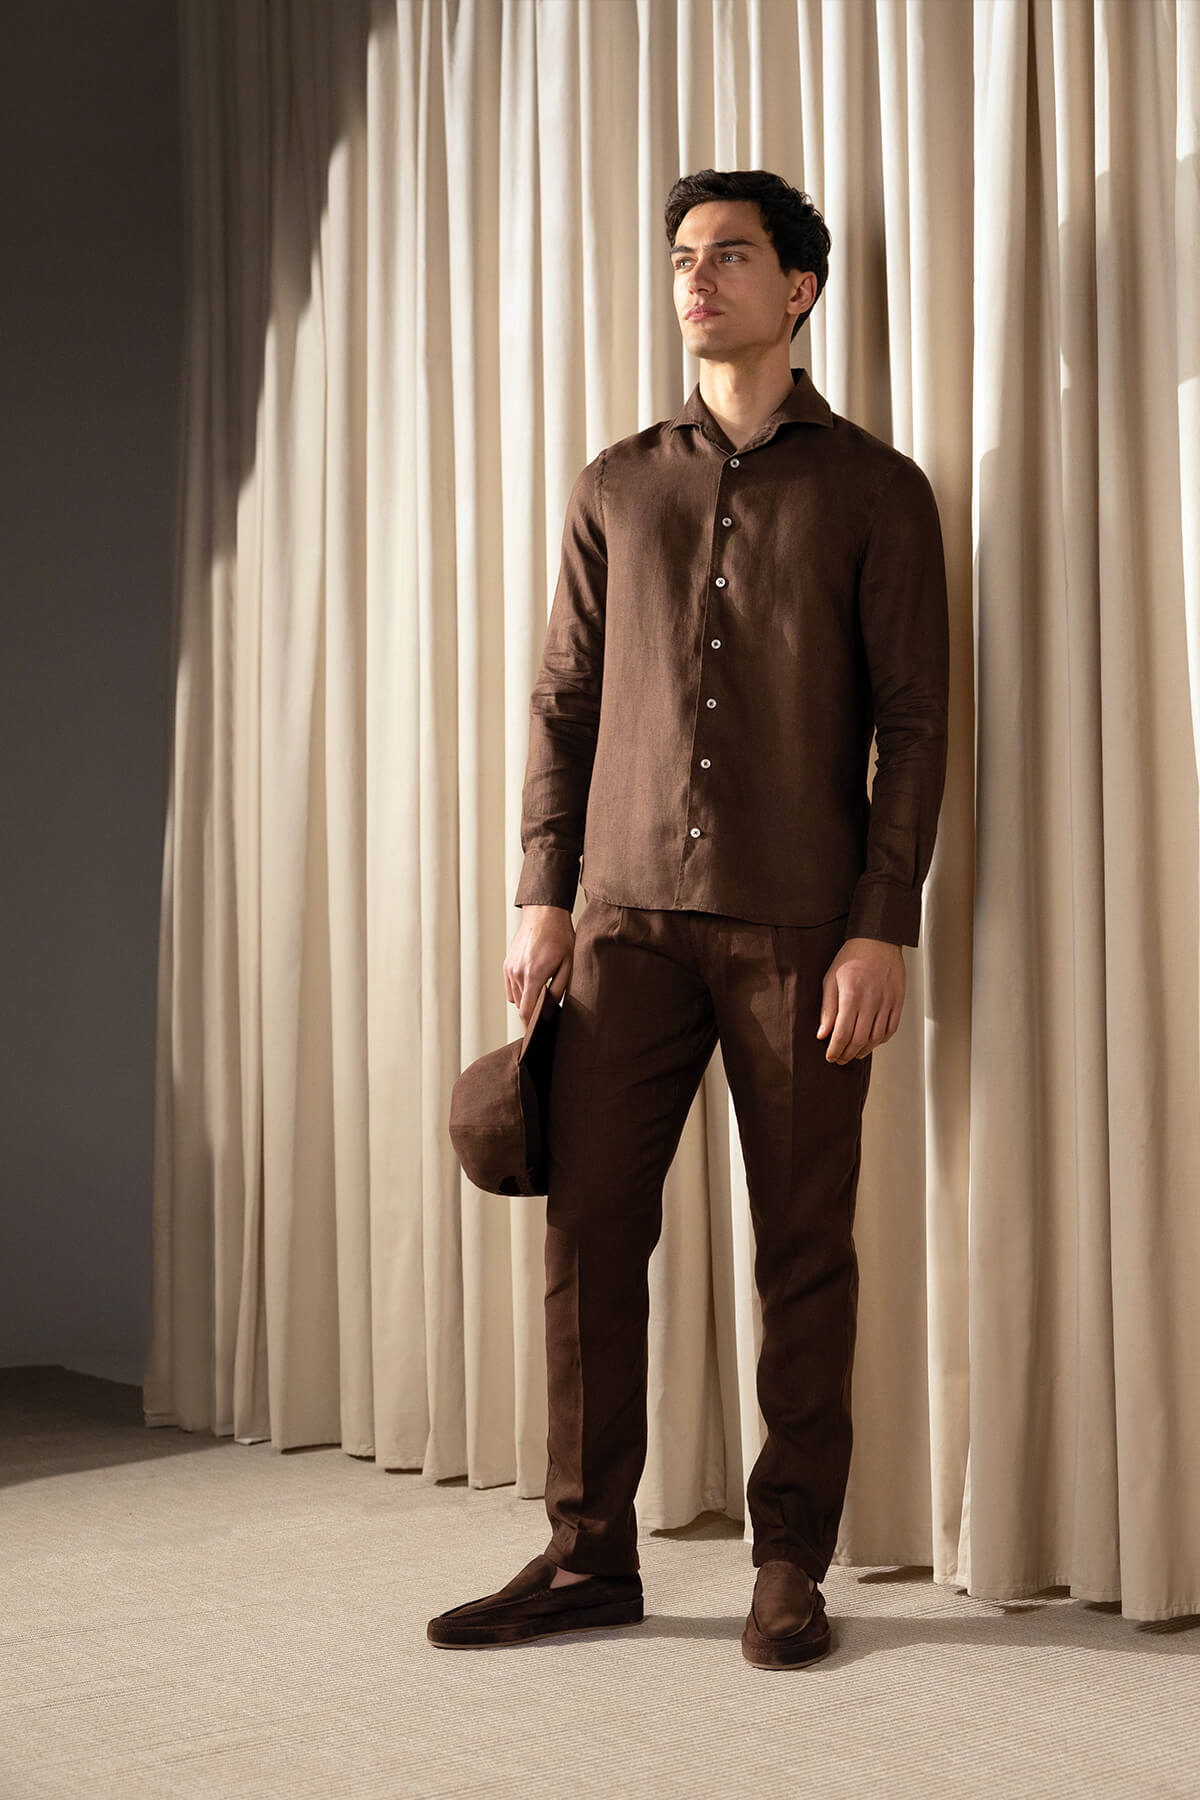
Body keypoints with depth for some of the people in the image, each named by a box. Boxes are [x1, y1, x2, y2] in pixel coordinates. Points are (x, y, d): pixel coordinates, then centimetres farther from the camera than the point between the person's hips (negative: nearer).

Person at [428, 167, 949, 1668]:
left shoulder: (875, 490, 4)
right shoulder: (615, 487, 14)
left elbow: (913, 720, 0)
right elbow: (564, 700, 14)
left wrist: (883, 927, -9)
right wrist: (542, 894, 4)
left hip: (801, 926, -3)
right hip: (630, 915, 3)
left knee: (804, 1250, 1)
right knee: (589, 1226, 1)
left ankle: (791, 1566, 12)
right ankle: (589, 1555, 11)